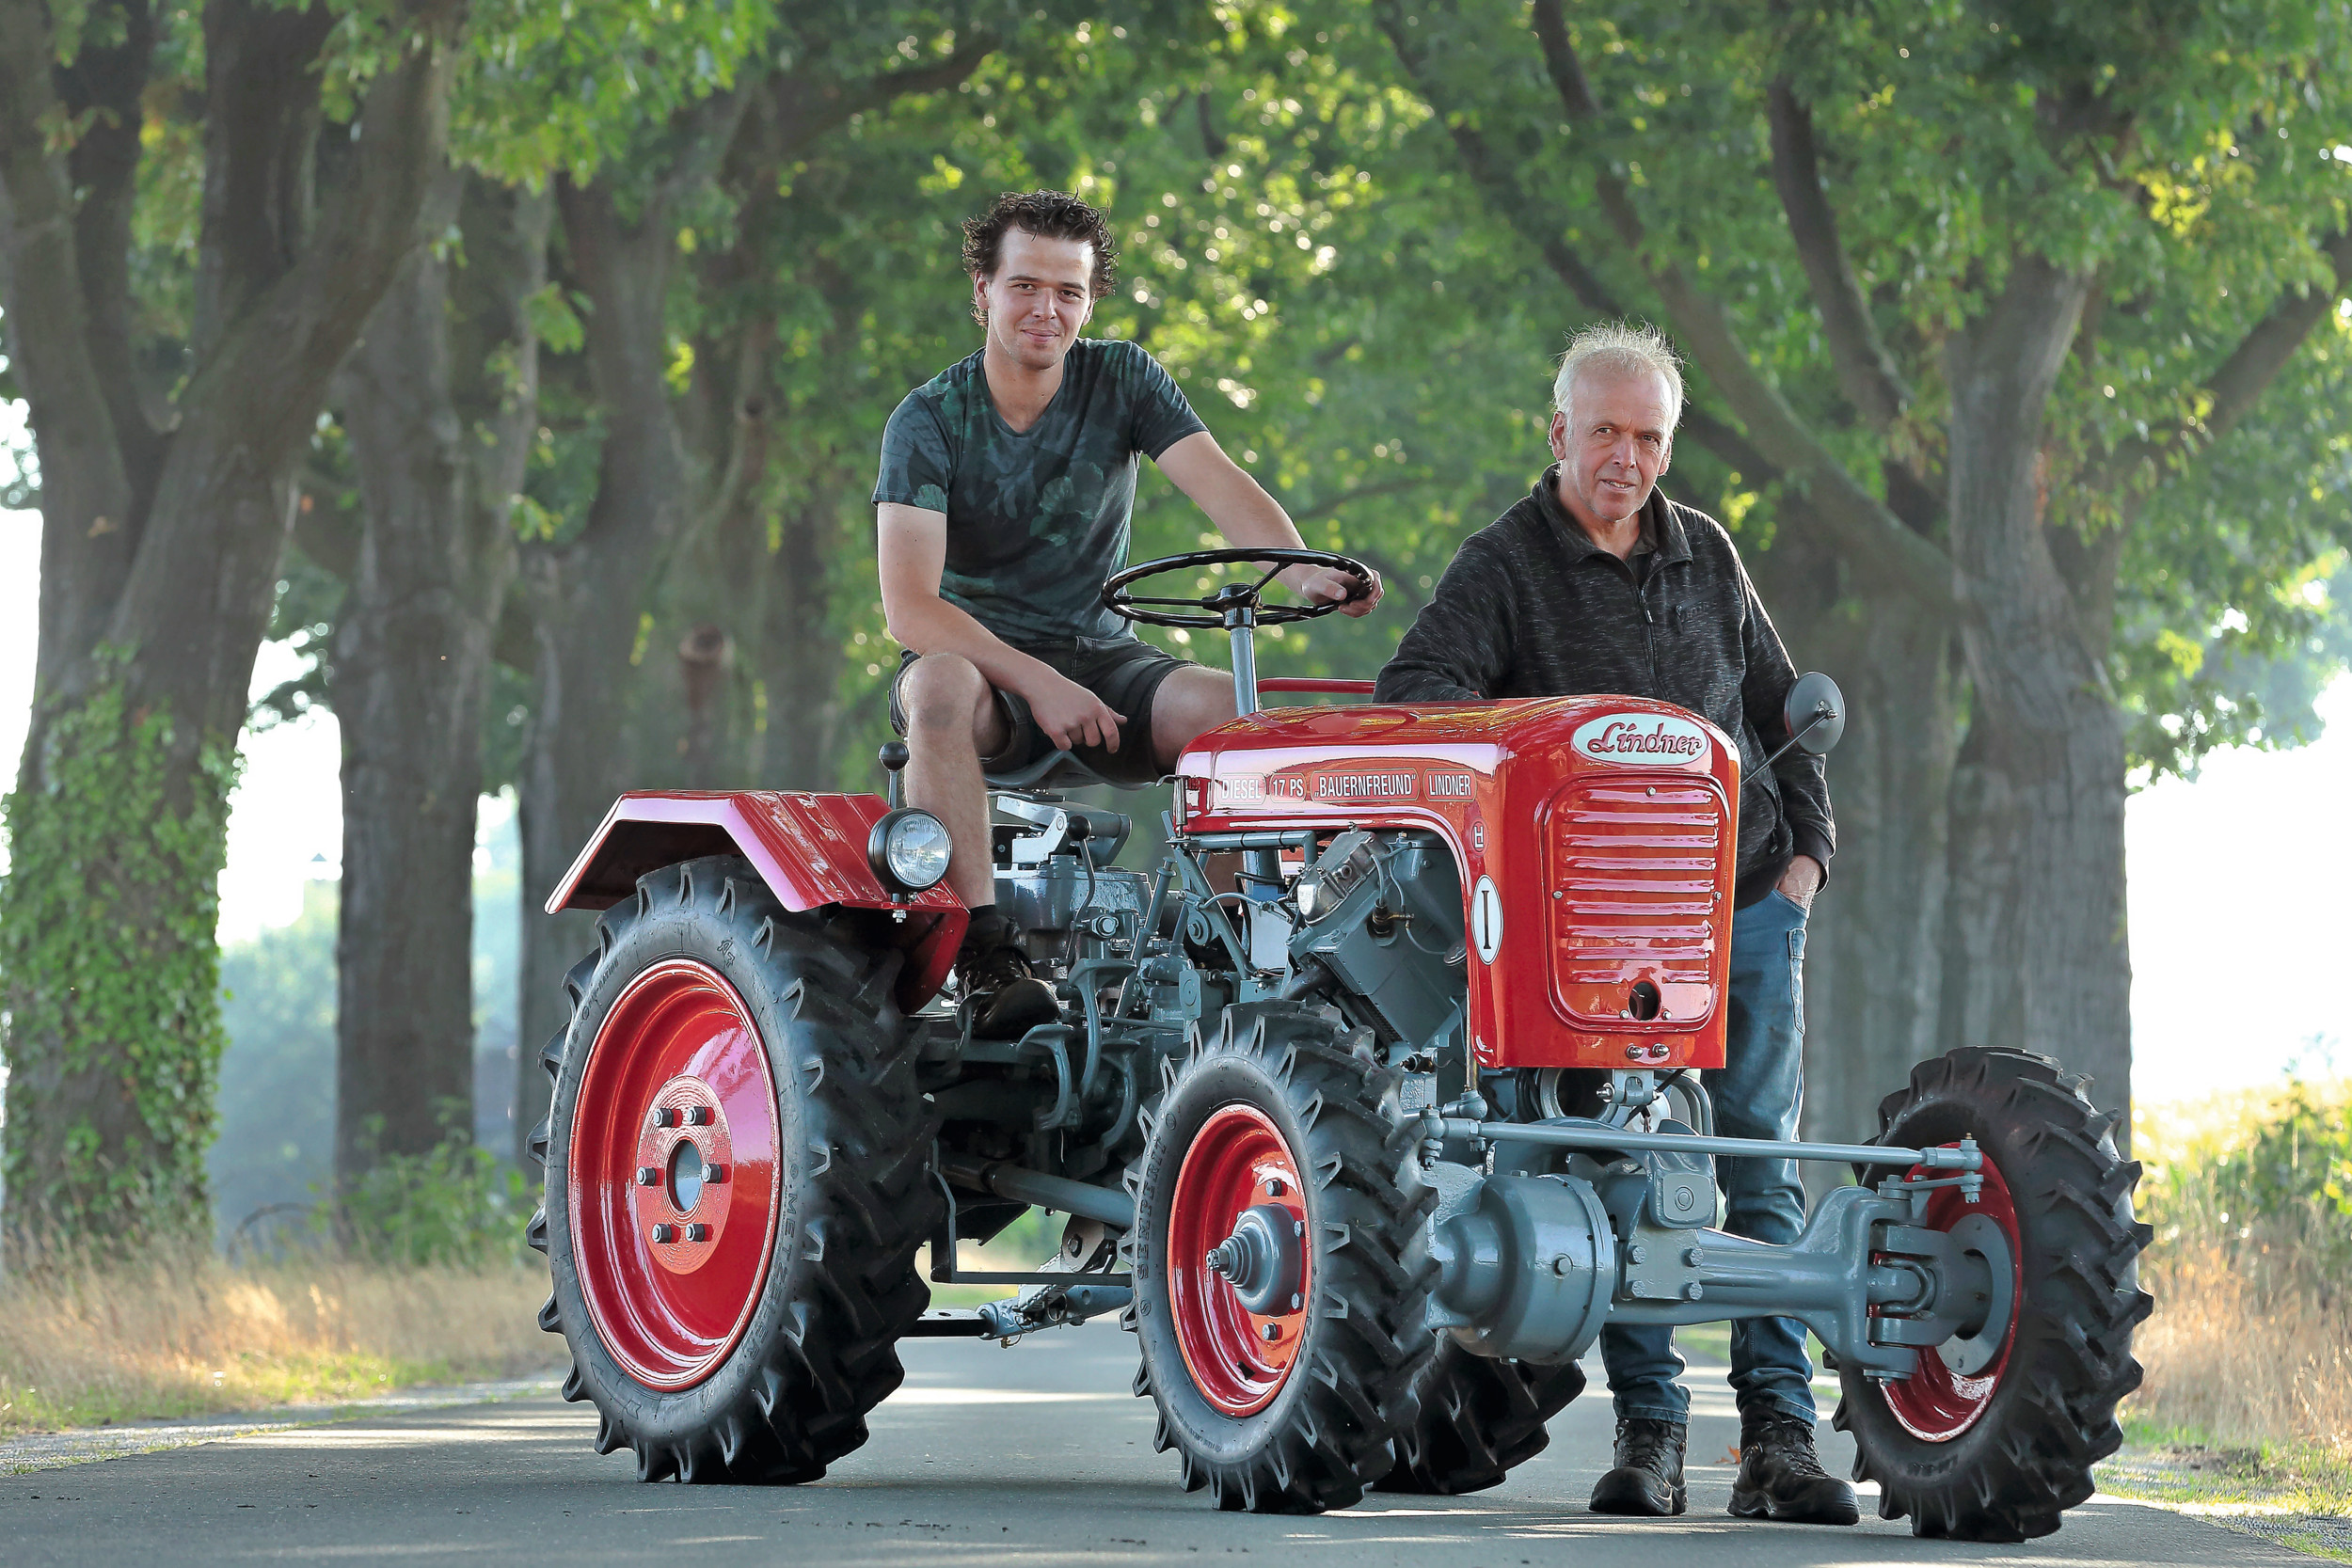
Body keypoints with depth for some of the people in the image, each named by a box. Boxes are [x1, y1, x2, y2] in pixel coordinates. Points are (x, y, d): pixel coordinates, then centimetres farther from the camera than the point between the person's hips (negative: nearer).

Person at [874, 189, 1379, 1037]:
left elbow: (1219, 482, -14)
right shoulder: (931, 419, -8)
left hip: (1099, 653, 3)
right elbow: (909, 604, -18)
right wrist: (1036, 683, -30)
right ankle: (987, 958, -39)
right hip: (978, 654, -3)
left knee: (1236, 707, -26)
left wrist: (1301, 570, -35)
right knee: (940, 690, -38)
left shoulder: (1122, 379, 0)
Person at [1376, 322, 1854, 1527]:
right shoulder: (1506, 565, 0)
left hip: (1747, 900, 3)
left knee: (1758, 1166, -3)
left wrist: (1805, 847, 12)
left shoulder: (1706, 555, 14)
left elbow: (1779, 707, 23)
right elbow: (1415, 688, -13)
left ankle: (1778, 1433, -5)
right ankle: (1648, 1428, -2)